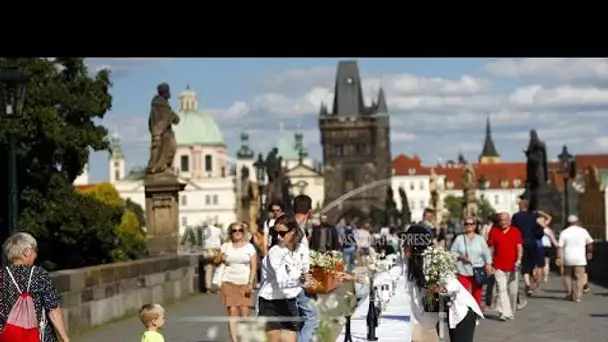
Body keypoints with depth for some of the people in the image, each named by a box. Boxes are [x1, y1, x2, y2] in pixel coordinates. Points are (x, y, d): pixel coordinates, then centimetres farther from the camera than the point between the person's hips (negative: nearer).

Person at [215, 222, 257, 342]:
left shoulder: (249, 247, 5)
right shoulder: (225, 247, 9)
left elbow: (253, 266, 1)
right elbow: (216, 260, 17)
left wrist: (250, 283, -9)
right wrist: (221, 258, -6)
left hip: (245, 284, 0)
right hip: (229, 283, 1)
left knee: (244, 313, -6)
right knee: (232, 313, -7)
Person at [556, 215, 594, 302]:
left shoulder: (564, 233, 0)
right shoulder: (583, 231, 3)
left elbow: (560, 247, -8)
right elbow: (590, 243, 14)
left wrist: (559, 258, -8)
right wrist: (589, 252, 29)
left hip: (568, 259, 1)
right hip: (580, 258, -1)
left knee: (567, 276, 16)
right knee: (579, 277, 1)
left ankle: (569, 294, 18)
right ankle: (578, 296, -8)